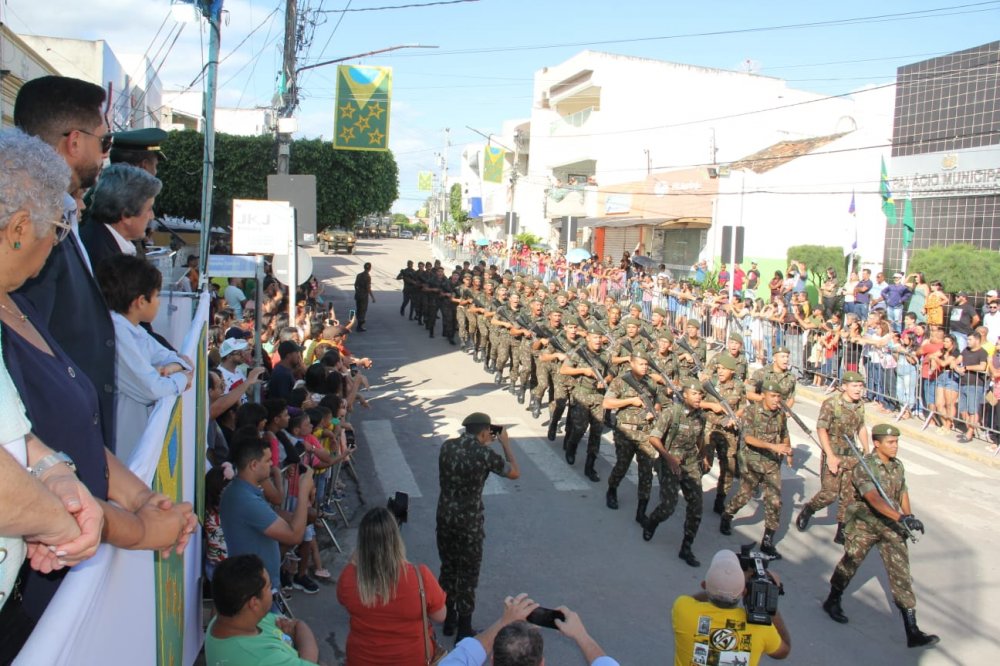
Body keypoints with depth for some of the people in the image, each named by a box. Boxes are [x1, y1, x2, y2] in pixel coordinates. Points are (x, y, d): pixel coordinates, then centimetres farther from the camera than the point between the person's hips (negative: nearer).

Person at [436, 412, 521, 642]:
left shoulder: (447, 446, -2)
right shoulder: (485, 454, -18)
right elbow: (515, 473, -2)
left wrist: (482, 444, 21)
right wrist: (505, 443, 6)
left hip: (444, 518, 5)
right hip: (469, 522, -5)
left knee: (448, 569, 20)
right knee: (467, 576, 9)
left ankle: (448, 619, 35)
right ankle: (464, 631, 19)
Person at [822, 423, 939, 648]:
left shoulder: (898, 465, 1)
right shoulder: (863, 468, -21)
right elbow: (874, 499, -34)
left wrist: (909, 518, 14)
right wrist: (902, 518, -44)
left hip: (891, 526, 4)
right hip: (864, 523, -4)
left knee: (901, 574, -2)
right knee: (850, 563, 11)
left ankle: (912, 632, -2)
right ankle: (832, 602, 38)